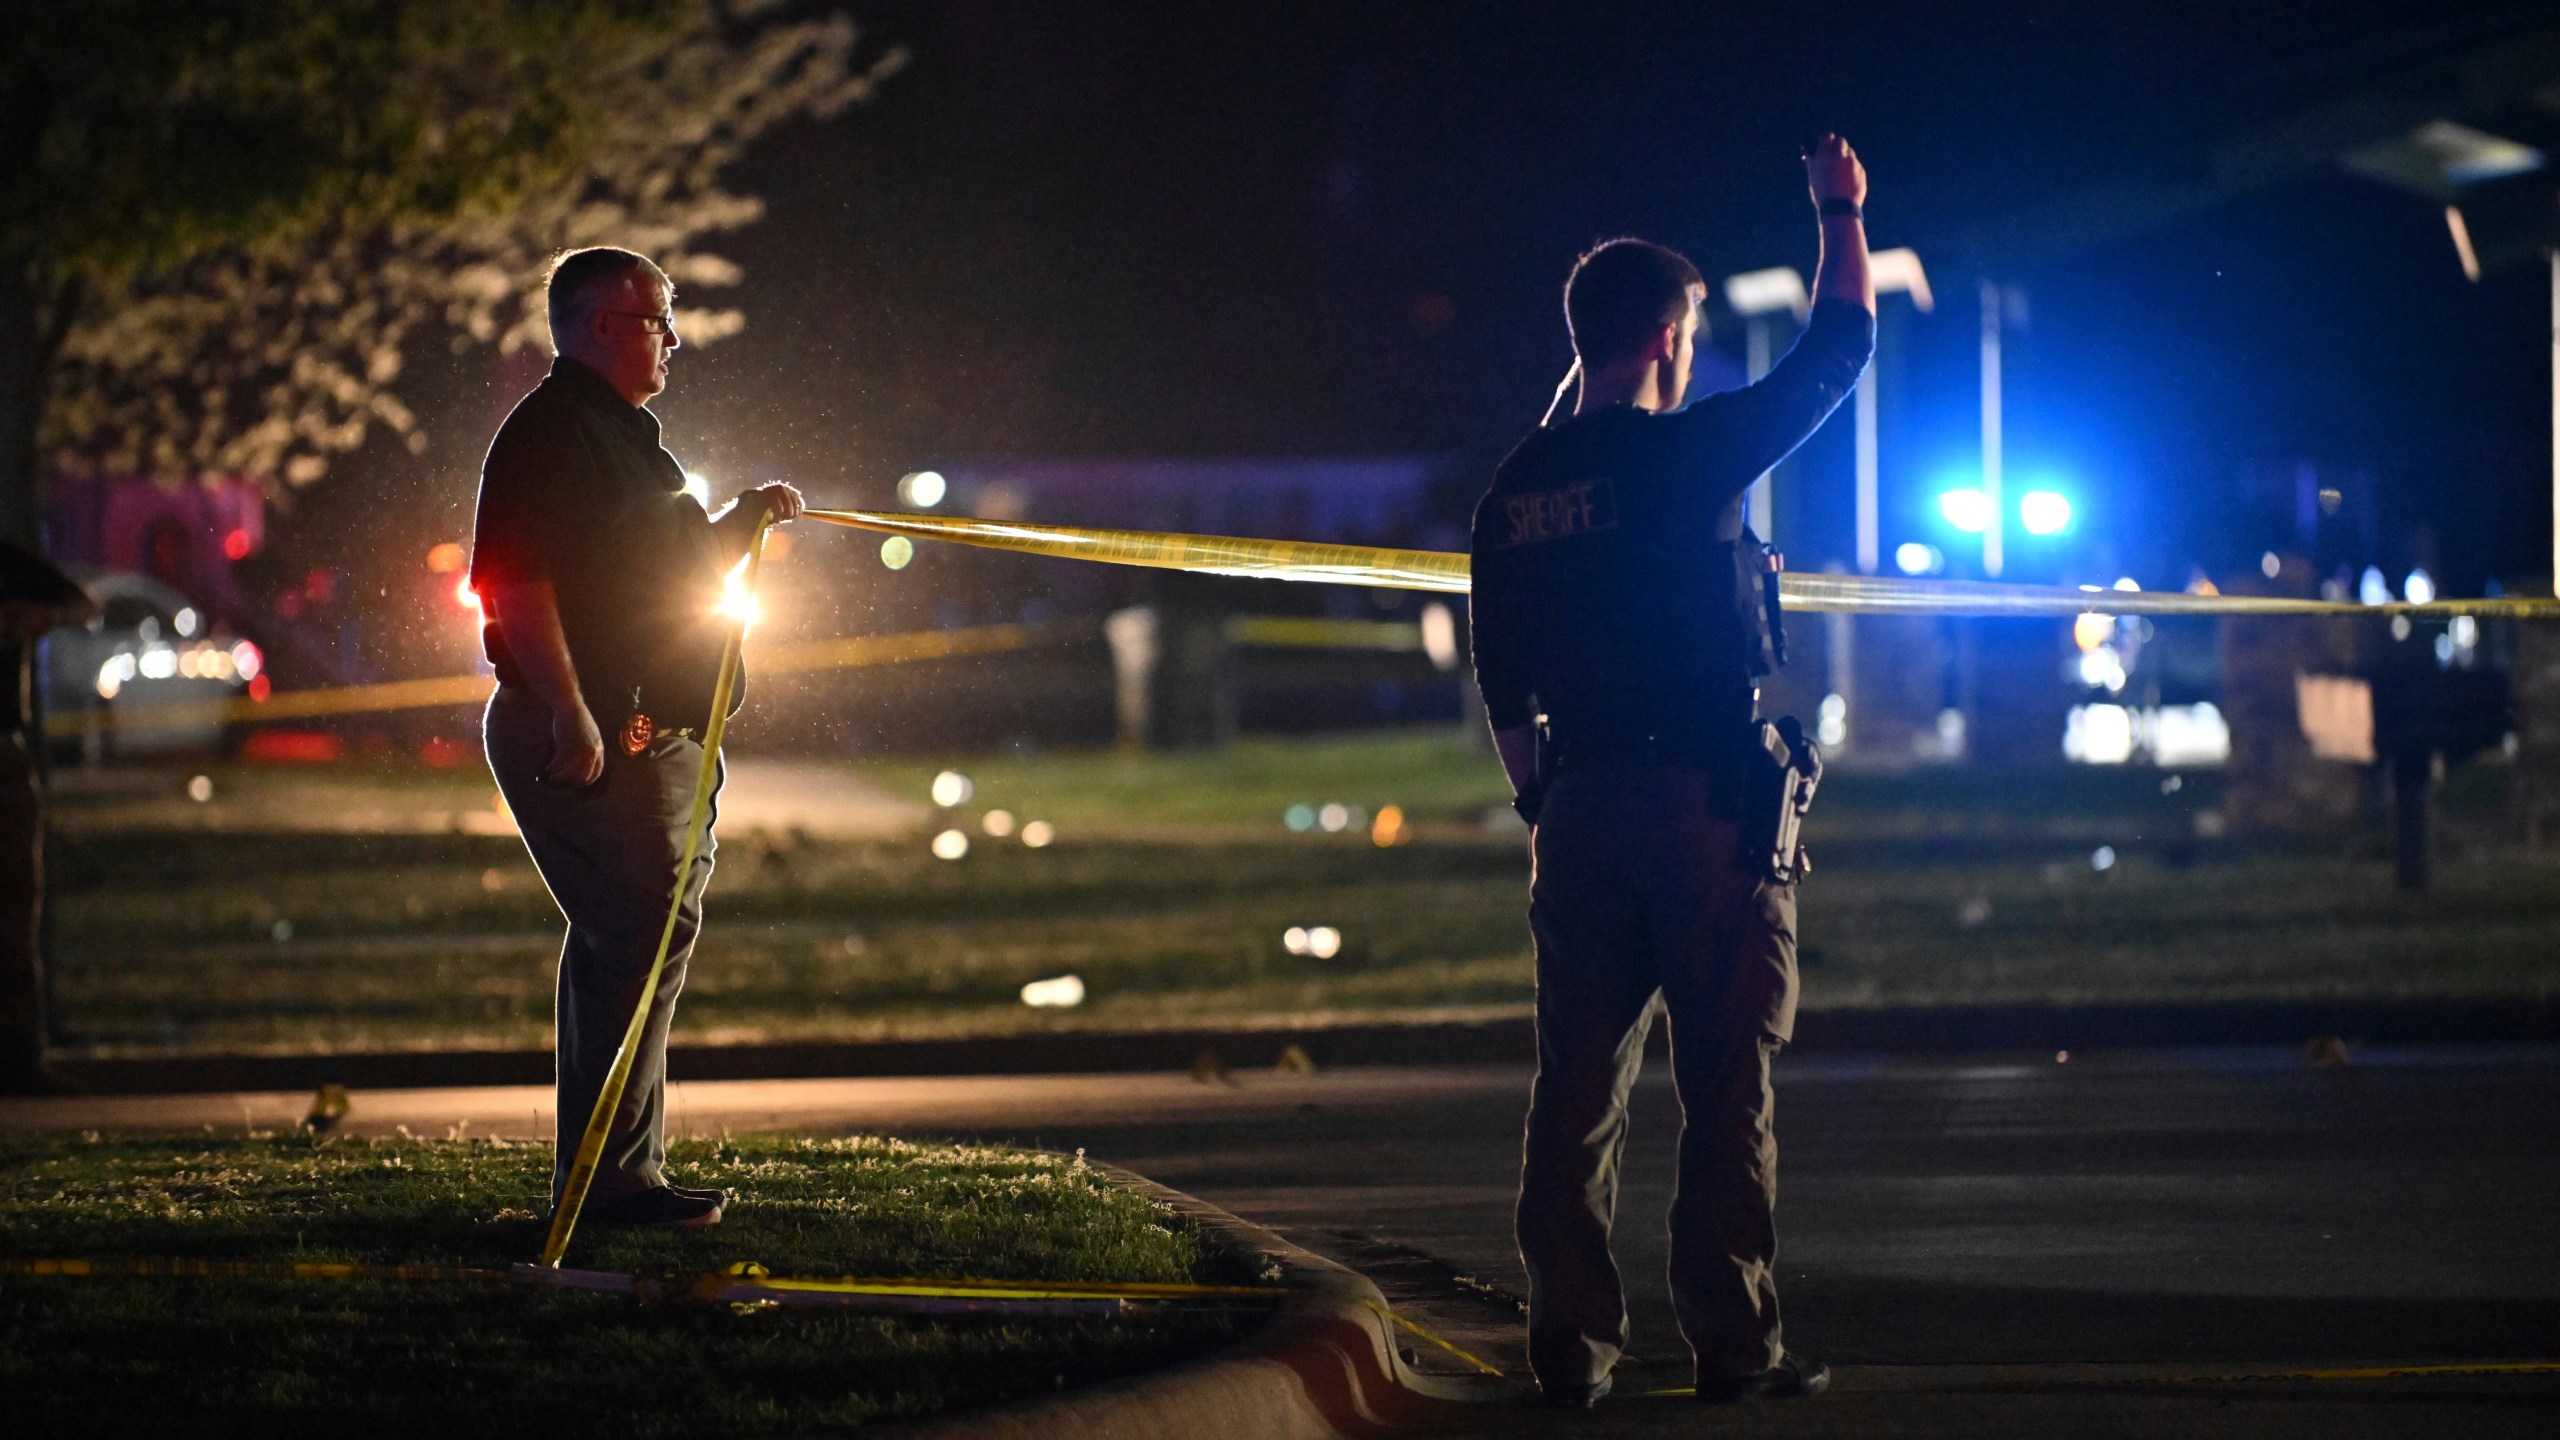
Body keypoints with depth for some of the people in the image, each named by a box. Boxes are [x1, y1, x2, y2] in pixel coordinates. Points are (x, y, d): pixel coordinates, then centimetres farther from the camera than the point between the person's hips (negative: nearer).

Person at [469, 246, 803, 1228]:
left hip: (651, 735, 11)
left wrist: (741, 522, 21)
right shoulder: (550, 432, -11)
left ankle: (603, 1173, 18)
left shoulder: (621, 433, 23)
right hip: (590, 740, -11)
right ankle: (613, 1176, -14)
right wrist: (569, 714, -27)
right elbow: (517, 581, -22)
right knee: (641, 939, -15)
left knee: (629, 944, 12)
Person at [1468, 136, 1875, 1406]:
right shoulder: (1694, 453, -8)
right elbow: (1836, 352, 3)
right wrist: (1842, 215, 17)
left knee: (1578, 1085, 6)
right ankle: (1733, 1344, -2)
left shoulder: (1515, 492, 8)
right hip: (1705, 801, -5)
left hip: (1580, 811, 5)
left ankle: (1570, 1345, 4)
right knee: (1726, 1085, -2)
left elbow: (1501, 682, 13)